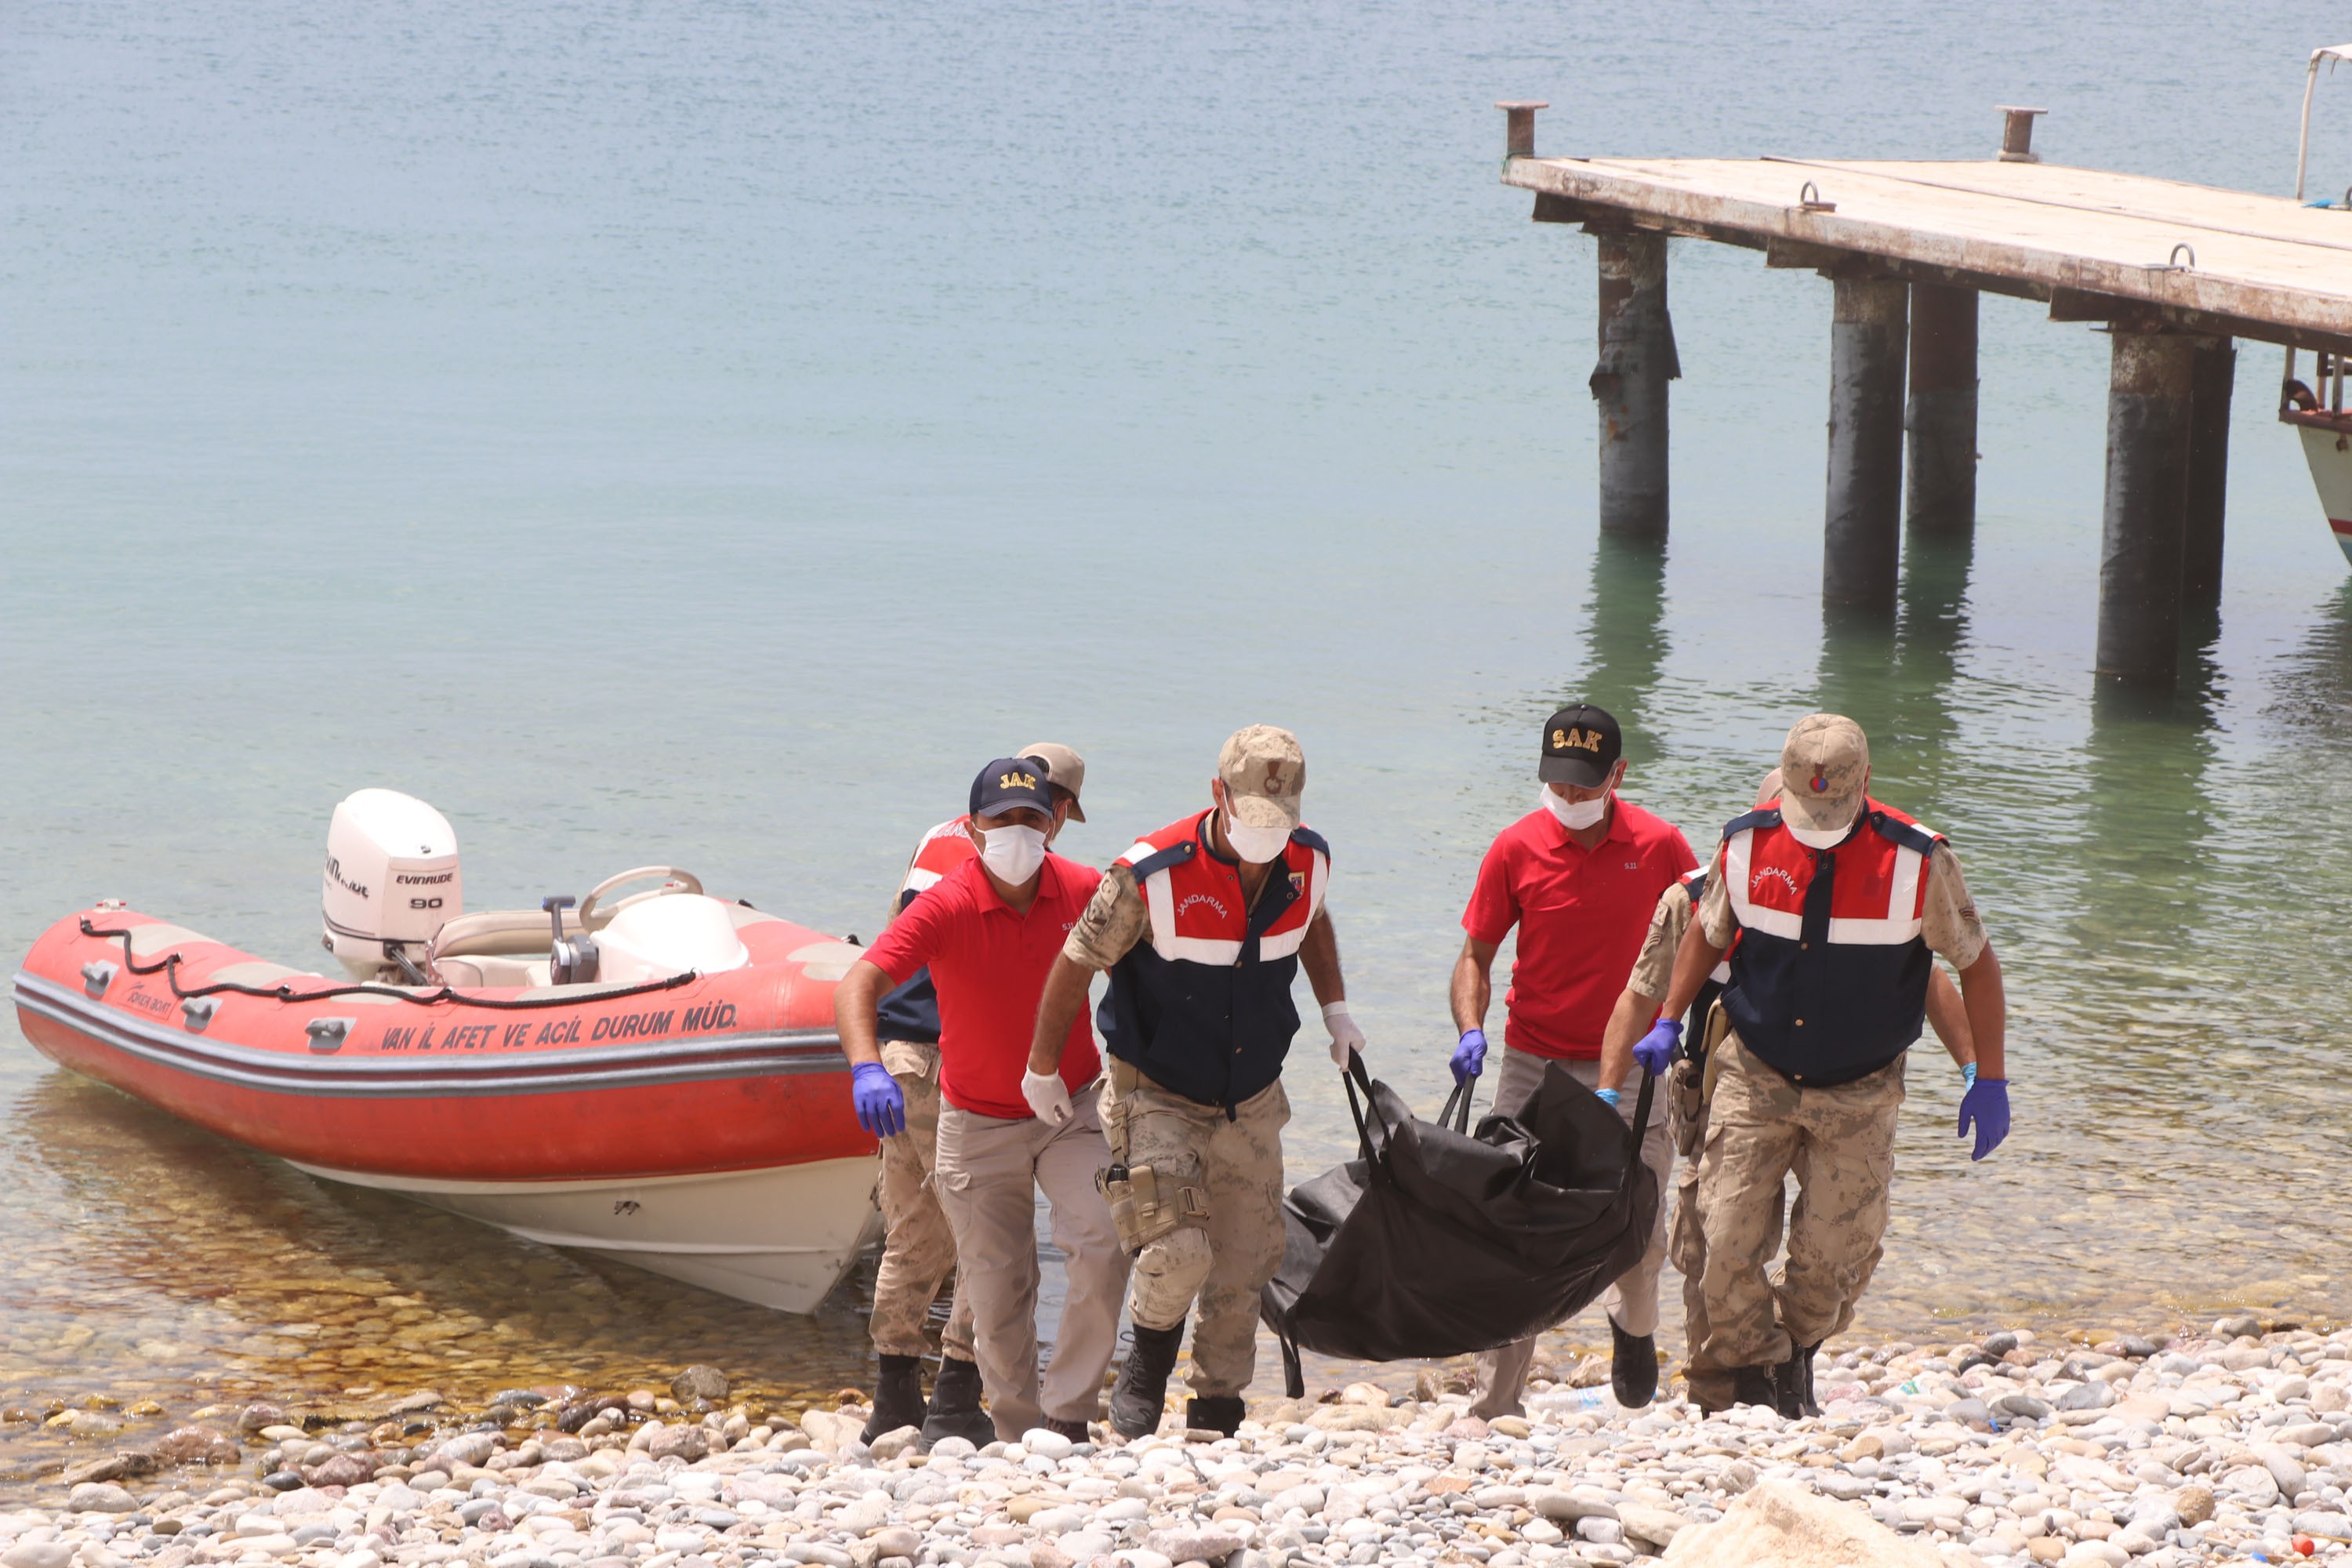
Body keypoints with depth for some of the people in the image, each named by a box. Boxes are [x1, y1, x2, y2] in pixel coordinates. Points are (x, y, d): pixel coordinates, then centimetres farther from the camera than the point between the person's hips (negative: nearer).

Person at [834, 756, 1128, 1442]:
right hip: (978, 1123, -1)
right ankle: (1018, 1435, 21)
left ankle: (1067, 1415, -9)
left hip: (1070, 1108, 1)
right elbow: (856, 987, -28)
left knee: (1102, 1242, -21)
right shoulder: (946, 907, -17)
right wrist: (867, 1069, -46)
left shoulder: (1086, 891, -9)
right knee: (998, 1295, 3)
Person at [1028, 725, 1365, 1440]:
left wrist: (1334, 1009, 14)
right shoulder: (1151, 876, -23)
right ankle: (1147, 1365, 10)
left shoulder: (1308, 863, -7)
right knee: (1179, 1251, -19)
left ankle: (1217, 1414, 25)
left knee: (1244, 1268, 7)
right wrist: (1041, 1070, 0)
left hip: (1251, 1104, 5)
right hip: (1156, 1098, -5)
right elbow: (1075, 965, -10)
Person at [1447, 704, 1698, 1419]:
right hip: (1532, 1063, 0)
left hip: (1626, 1066, 0)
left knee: (1642, 1236, -1)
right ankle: (1496, 1408, 4)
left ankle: (1633, 1325, 35)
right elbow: (1477, 953, 4)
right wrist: (1470, 1029, -13)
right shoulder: (1516, 849, -4)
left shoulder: (1659, 846, -4)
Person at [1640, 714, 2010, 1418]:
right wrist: (1668, 1022, 8)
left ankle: (1798, 1352, 29)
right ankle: (1754, 1376, 12)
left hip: (1857, 1095, -1)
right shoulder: (1748, 845, -7)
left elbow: (1975, 963, -1)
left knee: (1835, 1252, -1)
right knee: (1728, 1238, -8)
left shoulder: (1919, 862, -13)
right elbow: (1707, 932, 13)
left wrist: (1990, 1081, 0)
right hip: (1754, 1076, 1)